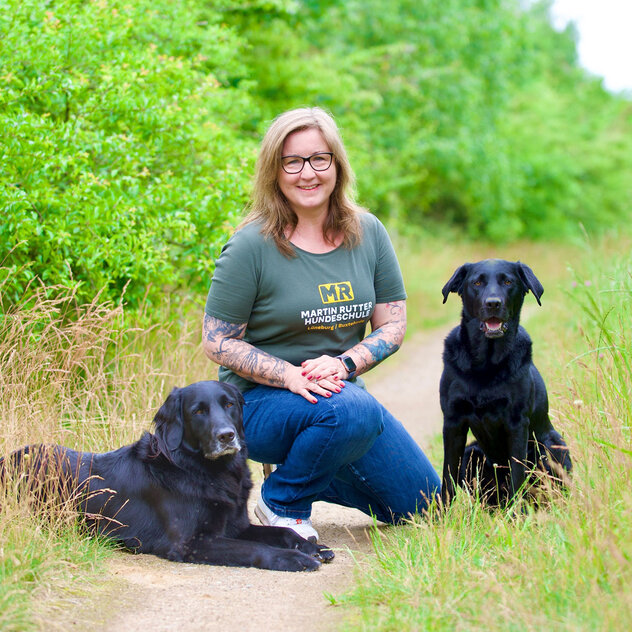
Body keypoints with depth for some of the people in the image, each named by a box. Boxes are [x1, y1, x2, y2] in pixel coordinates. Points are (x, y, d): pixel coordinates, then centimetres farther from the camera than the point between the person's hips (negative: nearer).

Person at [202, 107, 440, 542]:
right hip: (260, 401, -6)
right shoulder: (252, 245, -14)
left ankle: (309, 475, 23)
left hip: (340, 389, 6)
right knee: (353, 411, -38)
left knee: (423, 506, 4)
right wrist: (291, 377, -25)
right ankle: (282, 502, -11)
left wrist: (343, 364, -18)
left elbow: (393, 324, 2)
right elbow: (217, 342, -12)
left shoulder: (368, 233, 0)